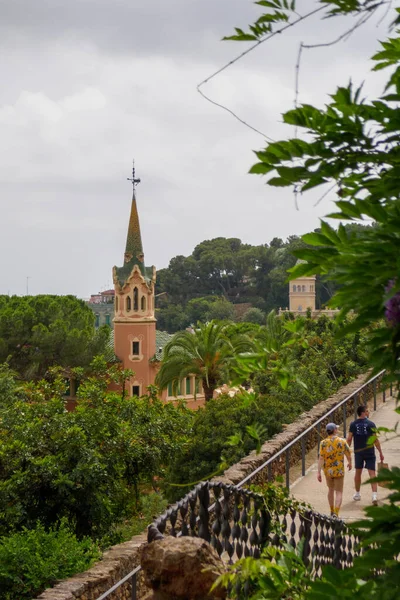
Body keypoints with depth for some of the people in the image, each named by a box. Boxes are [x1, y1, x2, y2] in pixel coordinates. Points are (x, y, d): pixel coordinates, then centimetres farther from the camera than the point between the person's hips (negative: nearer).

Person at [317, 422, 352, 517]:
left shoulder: (323, 443, -10)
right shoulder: (342, 441, -11)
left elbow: (321, 458, -14)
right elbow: (348, 455, 1)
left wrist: (318, 472, -12)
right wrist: (349, 463, 22)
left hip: (328, 470, 2)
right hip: (339, 470, -2)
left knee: (331, 489, 23)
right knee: (339, 492, 3)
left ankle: (332, 511, 33)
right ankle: (336, 514, -13)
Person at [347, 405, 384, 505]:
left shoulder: (353, 424, -1)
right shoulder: (370, 424, -9)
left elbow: (349, 439, -2)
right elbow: (375, 440, -9)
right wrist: (380, 453, -2)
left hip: (358, 452, 3)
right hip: (369, 452, -3)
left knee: (358, 472, 17)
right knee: (372, 473, -3)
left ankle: (357, 494, 28)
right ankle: (374, 495, -14)